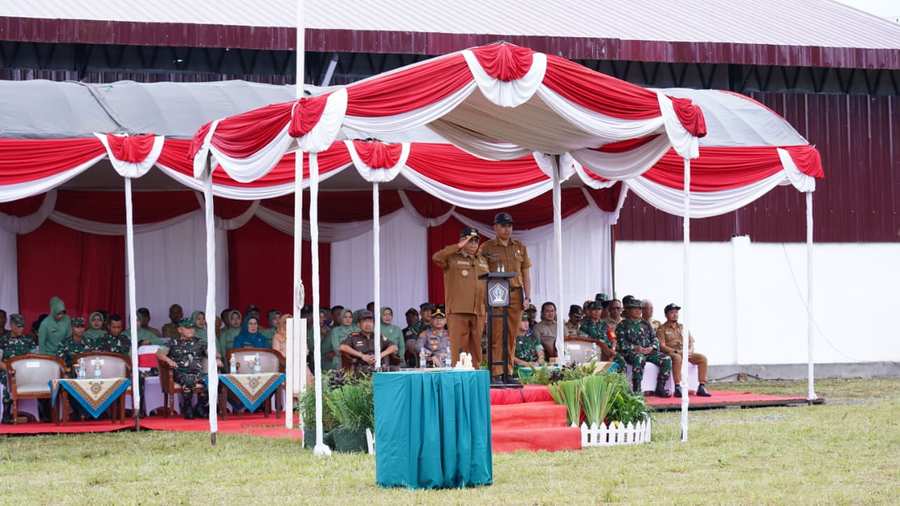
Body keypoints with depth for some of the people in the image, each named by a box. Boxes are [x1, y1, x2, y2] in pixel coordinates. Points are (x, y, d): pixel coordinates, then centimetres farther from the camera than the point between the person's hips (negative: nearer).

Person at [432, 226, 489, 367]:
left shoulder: (482, 261, 20)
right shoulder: (452, 259, 2)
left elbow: (487, 286, 22)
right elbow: (436, 258, -19)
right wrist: (458, 247, -16)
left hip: (478, 312, 5)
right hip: (458, 312, -5)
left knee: (476, 348, 6)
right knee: (459, 347, -9)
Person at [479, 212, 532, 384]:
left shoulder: (520, 248, 15)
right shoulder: (486, 247, 5)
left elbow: (526, 275, 16)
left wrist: (527, 297, 6)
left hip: (515, 295, 4)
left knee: (511, 336, 3)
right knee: (497, 336, -9)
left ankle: (508, 373, 7)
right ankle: (496, 374, -10)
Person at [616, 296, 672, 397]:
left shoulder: (645, 324, 24)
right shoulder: (622, 326, 8)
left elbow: (655, 339, 17)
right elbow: (621, 344, -3)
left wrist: (651, 348, -5)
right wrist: (635, 348, -17)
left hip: (649, 351, 5)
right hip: (631, 352, -5)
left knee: (666, 360, -19)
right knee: (639, 358, -41)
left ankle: (660, 388, -13)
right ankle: (636, 390, -39)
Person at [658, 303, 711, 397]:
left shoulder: (683, 328, 23)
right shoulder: (662, 329, 6)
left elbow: (691, 342, 17)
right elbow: (662, 346, -7)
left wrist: (690, 351, -7)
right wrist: (676, 352, -20)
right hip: (671, 353, -5)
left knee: (702, 358, -19)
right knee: (677, 358, -41)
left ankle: (702, 387, -23)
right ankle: (678, 388, -44)